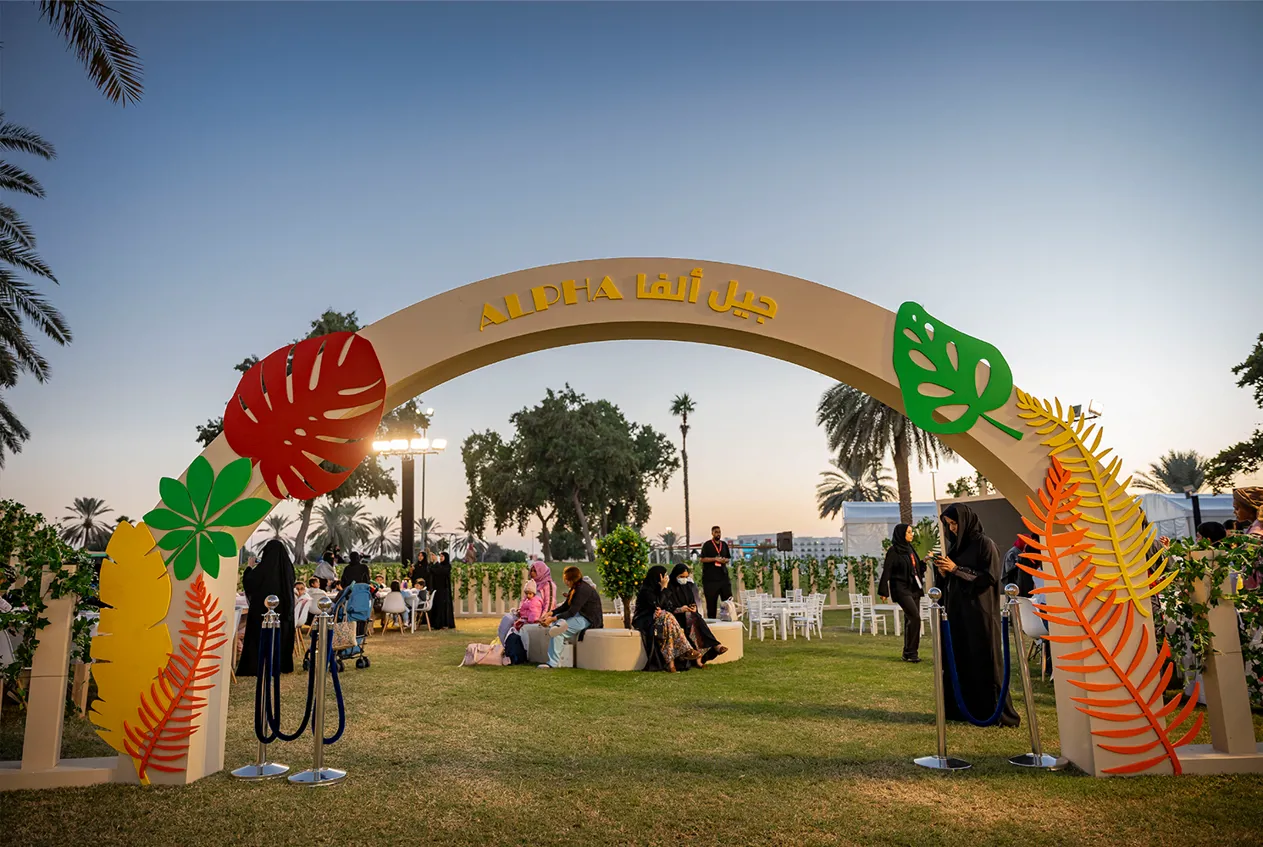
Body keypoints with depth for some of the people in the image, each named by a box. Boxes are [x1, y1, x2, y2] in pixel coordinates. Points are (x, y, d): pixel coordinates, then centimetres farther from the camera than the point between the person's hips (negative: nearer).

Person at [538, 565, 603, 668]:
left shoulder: (583, 590, -18)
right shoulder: (575, 589, 13)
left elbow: (571, 612, -23)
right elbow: (565, 607, 12)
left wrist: (552, 619, -25)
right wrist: (550, 613, -2)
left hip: (589, 620, -10)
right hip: (580, 617, 10)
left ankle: (554, 663, -22)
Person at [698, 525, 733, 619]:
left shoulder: (724, 544, 13)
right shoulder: (707, 545, -1)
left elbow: (728, 558, 20)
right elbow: (703, 559, -7)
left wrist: (725, 560, -3)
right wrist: (715, 559, -16)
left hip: (723, 575, 4)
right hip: (710, 577, -4)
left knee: (728, 599, -1)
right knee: (711, 601, 0)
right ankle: (711, 620, 8)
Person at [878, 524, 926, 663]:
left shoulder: (910, 549, 14)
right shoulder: (893, 551, -8)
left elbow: (917, 568, 19)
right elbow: (886, 571, -10)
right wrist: (884, 591, -13)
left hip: (914, 588, 7)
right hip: (901, 589, -7)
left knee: (911, 620, 6)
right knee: (914, 617, -17)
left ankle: (910, 652, 12)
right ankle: (909, 652, -10)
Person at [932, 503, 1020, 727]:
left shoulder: (984, 544, -8)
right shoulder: (955, 545, 13)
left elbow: (989, 577, -15)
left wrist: (956, 569, -17)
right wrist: (943, 572, -6)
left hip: (980, 612, -7)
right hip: (958, 611, 7)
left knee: (984, 661, -3)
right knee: (958, 660, 6)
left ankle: (994, 711, 5)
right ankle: (961, 708, 15)